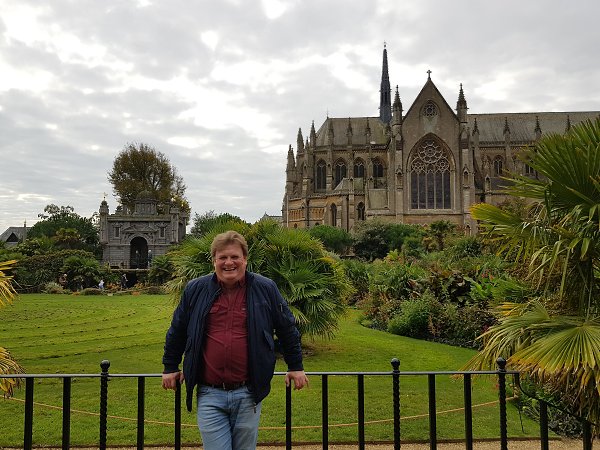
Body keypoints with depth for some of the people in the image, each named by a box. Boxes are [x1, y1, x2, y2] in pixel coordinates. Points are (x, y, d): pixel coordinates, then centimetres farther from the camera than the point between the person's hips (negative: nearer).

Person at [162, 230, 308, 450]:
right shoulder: (195, 290, 4)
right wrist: (170, 367, 21)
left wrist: (296, 367, 14)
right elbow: (177, 331, 17)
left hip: (248, 394, 0)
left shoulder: (266, 288, 2)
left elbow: (287, 329, 11)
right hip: (209, 395, 0)